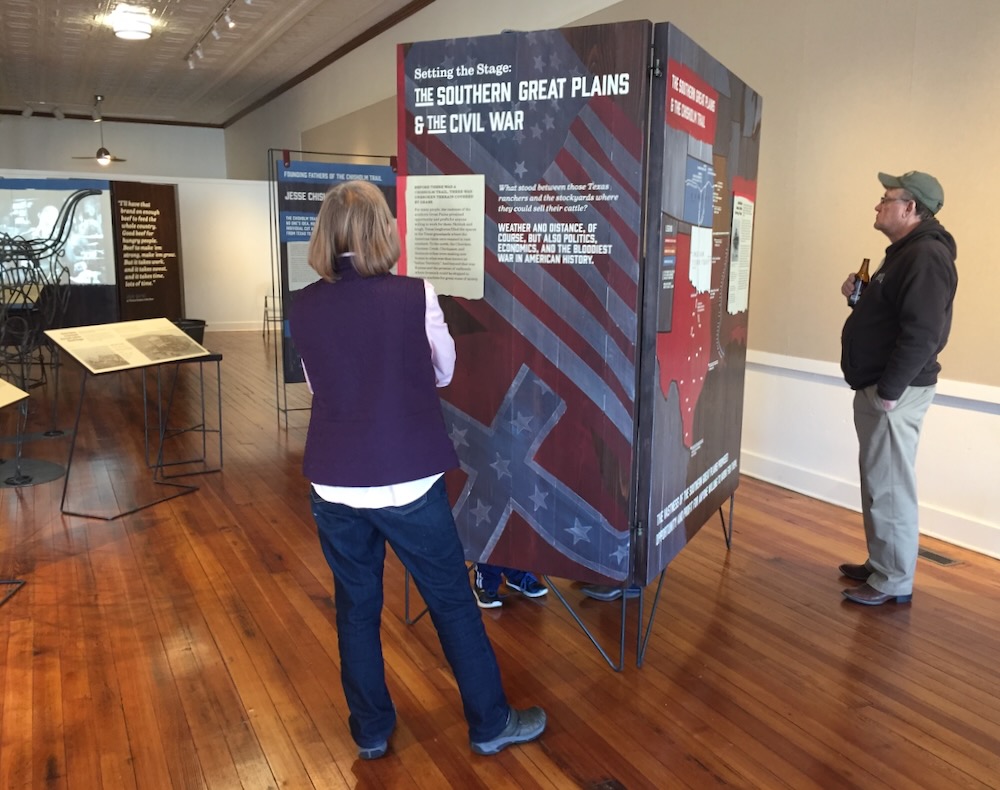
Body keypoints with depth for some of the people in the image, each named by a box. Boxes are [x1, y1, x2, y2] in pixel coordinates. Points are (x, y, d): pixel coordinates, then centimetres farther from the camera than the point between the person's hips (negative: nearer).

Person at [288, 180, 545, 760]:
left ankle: (371, 730, 33)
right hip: (409, 480, -3)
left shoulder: (304, 307, -2)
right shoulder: (415, 296, -11)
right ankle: (490, 723, 28)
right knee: (453, 601, 13)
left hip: (335, 482, 3)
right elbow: (444, 373, 4)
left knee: (356, 606, 18)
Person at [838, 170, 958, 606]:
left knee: (889, 486, -3)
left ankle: (894, 582, 8)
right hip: (877, 386, 11)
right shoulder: (905, 252, 17)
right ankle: (880, 565, 29)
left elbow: (922, 333, -25)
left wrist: (889, 390, -23)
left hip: (895, 391, -11)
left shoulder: (926, 256, -17)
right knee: (878, 482, 17)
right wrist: (860, 296, 6)